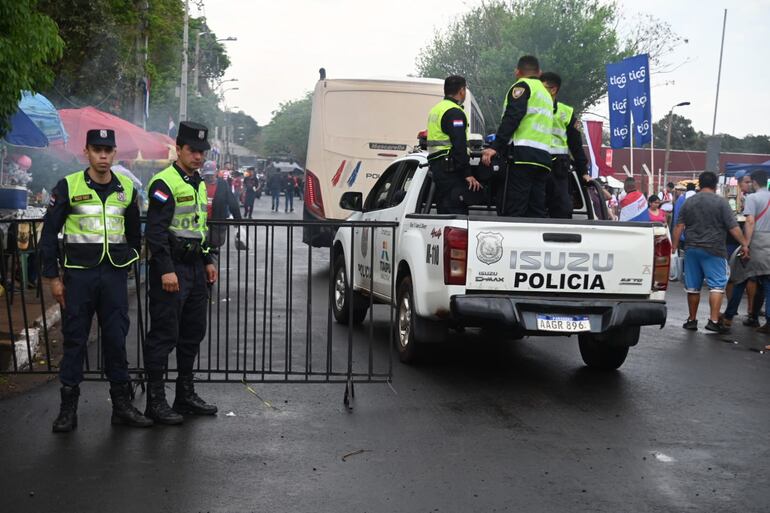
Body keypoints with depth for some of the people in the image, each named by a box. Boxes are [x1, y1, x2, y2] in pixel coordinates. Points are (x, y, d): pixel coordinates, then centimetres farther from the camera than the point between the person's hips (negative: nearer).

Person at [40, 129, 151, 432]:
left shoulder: (126, 188, 7)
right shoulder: (68, 186, -3)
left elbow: (134, 232, 20)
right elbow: (49, 234, -1)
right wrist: (53, 277, -4)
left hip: (115, 276, 3)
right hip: (78, 274, -2)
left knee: (117, 340, 5)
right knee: (74, 341, 3)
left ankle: (122, 405, 14)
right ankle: (68, 409, 12)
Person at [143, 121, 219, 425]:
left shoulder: (198, 184, 17)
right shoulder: (164, 183, -12)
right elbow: (155, 230, -19)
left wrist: (208, 261, 20)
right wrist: (166, 270, -24)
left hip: (194, 268, 9)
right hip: (170, 269, -9)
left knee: (193, 332, 14)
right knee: (164, 335, -5)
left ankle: (186, 396, 25)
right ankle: (155, 402, 2)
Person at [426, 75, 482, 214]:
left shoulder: (435, 109, 20)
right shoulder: (454, 112, -12)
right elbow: (459, 146, -19)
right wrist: (468, 174, -20)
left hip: (435, 166, 10)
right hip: (450, 170, -10)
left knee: (443, 212, 12)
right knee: (457, 213, -13)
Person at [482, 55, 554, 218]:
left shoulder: (522, 86, 3)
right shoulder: (547, 95, 30)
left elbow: (512, 118, -12)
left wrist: (495, 147, -18)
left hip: (523, 155, -8)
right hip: (544, 157, 8)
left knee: (511, 210, -13)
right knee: (536, 211, 6)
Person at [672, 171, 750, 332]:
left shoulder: (689, 202, 7)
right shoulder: (721, 202, -6)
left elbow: (679, 226, 6)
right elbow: (733, 227, -8)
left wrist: (675, 245, 11)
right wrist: (744, 244, -1)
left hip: (692, 249, 4)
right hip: (714, 250, -4)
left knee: (692, 287, 11)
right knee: (717, 285, -2)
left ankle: (692, 320, 19)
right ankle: (713, 320, -11)